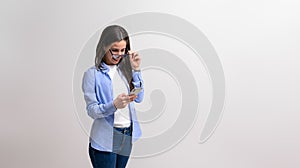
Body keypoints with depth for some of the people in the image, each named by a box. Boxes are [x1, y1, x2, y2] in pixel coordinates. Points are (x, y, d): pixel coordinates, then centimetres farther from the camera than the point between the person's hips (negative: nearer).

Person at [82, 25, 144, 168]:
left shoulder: (124, 70, 8)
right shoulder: (92, 74, -8)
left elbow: (139, 98, 3)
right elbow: (92, 110, -11)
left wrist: (136, 70, -5)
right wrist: (114, 105, -29)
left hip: (127, 136, 5)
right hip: (105, 139, -5)